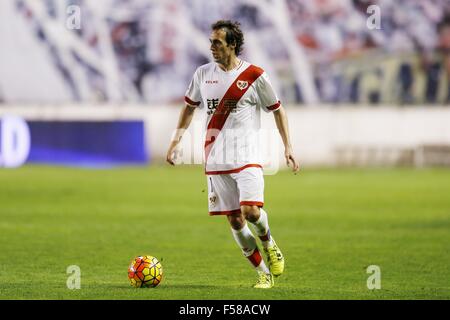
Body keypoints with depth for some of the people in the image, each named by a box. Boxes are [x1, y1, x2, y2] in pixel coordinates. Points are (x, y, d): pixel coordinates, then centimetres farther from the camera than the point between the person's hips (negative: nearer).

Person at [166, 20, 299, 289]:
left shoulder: (254, 76, -4)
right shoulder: (203, 73, 7)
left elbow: (278, 110, 4)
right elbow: (190, 106, 21)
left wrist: (288, 147, -2)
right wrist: (176, 140, 13)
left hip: (247, 157, -4)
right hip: (216, 160, 4)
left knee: (251, 211, -21)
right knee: (235, 221, 2)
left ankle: (269, 242, 13)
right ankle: (264, 273, 14)